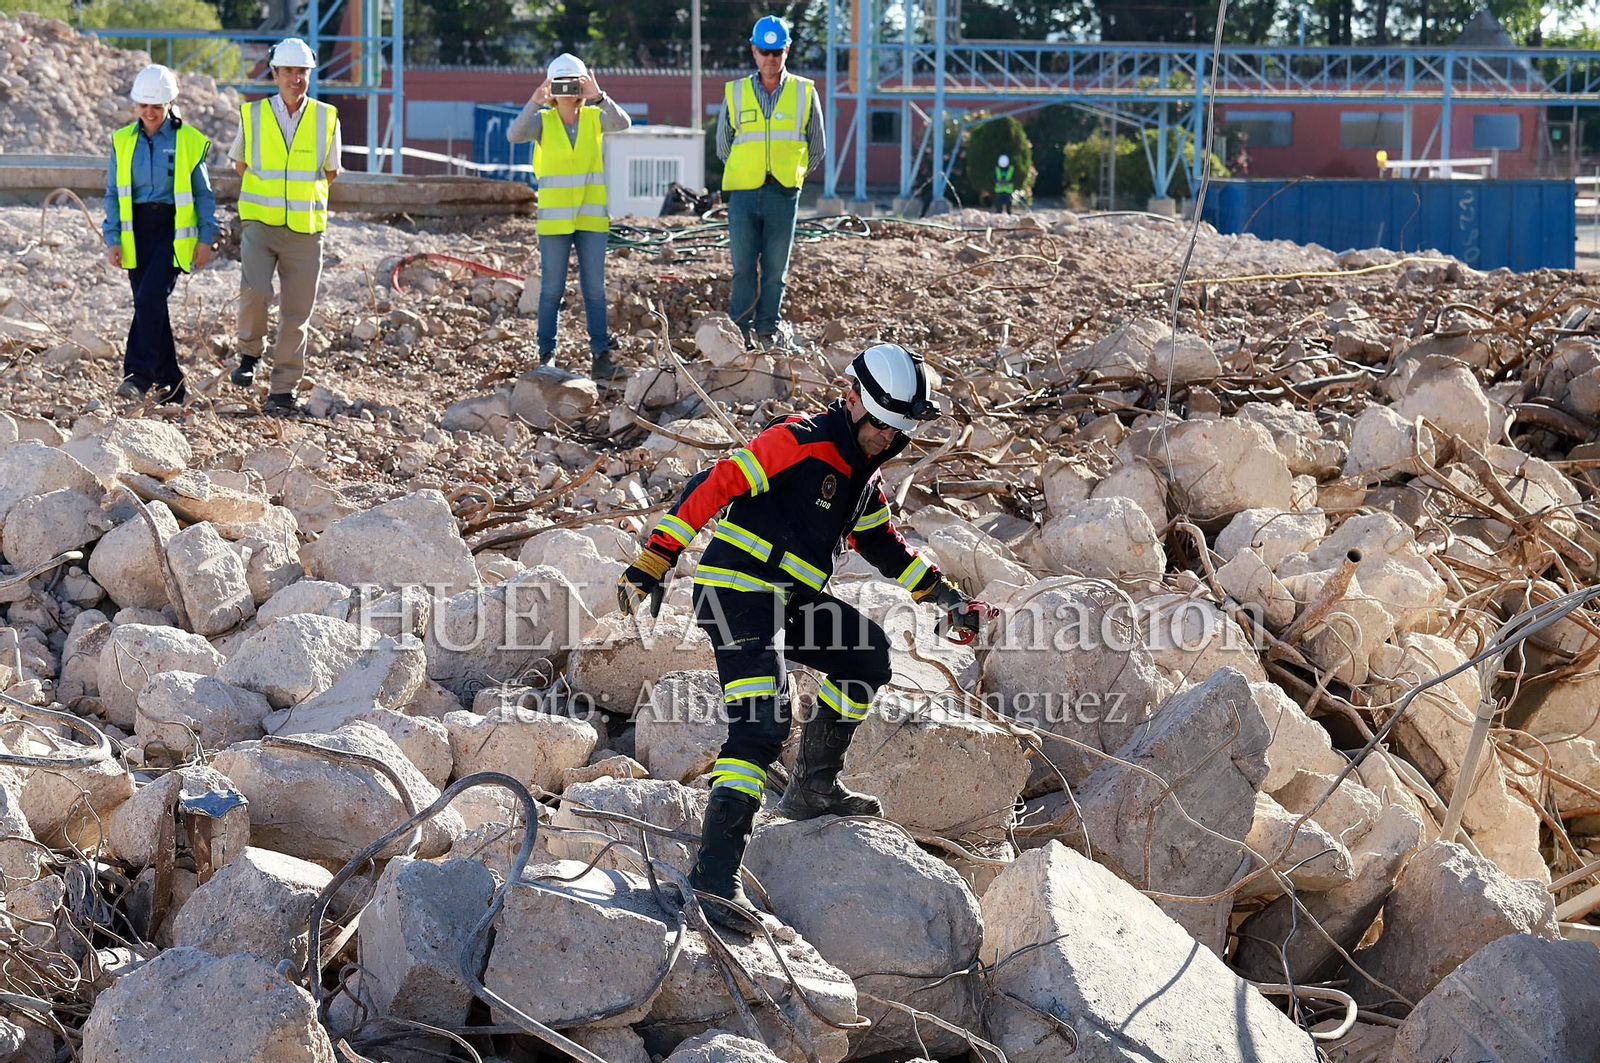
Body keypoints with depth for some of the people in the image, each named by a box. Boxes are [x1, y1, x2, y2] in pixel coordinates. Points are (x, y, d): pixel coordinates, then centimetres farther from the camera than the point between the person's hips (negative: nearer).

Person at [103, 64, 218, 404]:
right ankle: (170, 384, 14)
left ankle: (139, 374, -17)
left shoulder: (189, 141, -2)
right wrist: (112, 239, 2)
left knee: (149, 298, -20)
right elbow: (113, 194, 9)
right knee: (150, 306, 5)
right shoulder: (124, 141, 7)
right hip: (137, 230, 4)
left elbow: (203, 193, 2)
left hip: (173, 230, -4)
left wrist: (206, 238, -2)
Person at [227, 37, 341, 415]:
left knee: (296, 314, 1)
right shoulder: (253, 115, 2)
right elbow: (240, 164, 17)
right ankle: (250, 353, 6)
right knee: (254, 291, -21)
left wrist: (298, 191, 11)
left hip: (305, 228, 1)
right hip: (260, 223, -1)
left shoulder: (327, 118, 3)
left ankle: (282, 390, 10)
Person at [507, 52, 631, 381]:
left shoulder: (595, 117, 2)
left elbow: (623, 123, -18)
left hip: (592, 218, 1)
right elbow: (515, 135, -20)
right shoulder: (542, 121, -1)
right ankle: (546, 354, 8)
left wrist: (598, 97, -31)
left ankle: (600, 354, 1)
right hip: (554, 219, -1)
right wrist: (534, 103, -33)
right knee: (552, 289, 3)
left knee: (595, 289, 1)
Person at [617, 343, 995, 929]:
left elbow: (881, 543, 27)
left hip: (788, 599, 9)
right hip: (736, 592, -9)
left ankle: (813, 786, 22)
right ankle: (716, 872, -27)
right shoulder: (799, 441, -16)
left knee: (868, 655, 14)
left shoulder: (862, 472, 13)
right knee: (761, 728, -21)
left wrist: (943, 594, 20)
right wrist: (655, 559, -23)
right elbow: (714, 485, -19)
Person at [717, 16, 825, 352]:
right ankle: (740, 334, 1)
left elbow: (816, 149, 15)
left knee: (776, 270, 2)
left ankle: (769, 330, 10)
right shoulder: (735, 93, 7)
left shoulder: (805, 92, 6)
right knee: (743, 268, -1)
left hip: (784, 195, 0)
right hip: (743, 194, 0)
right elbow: (723, 146, 17)